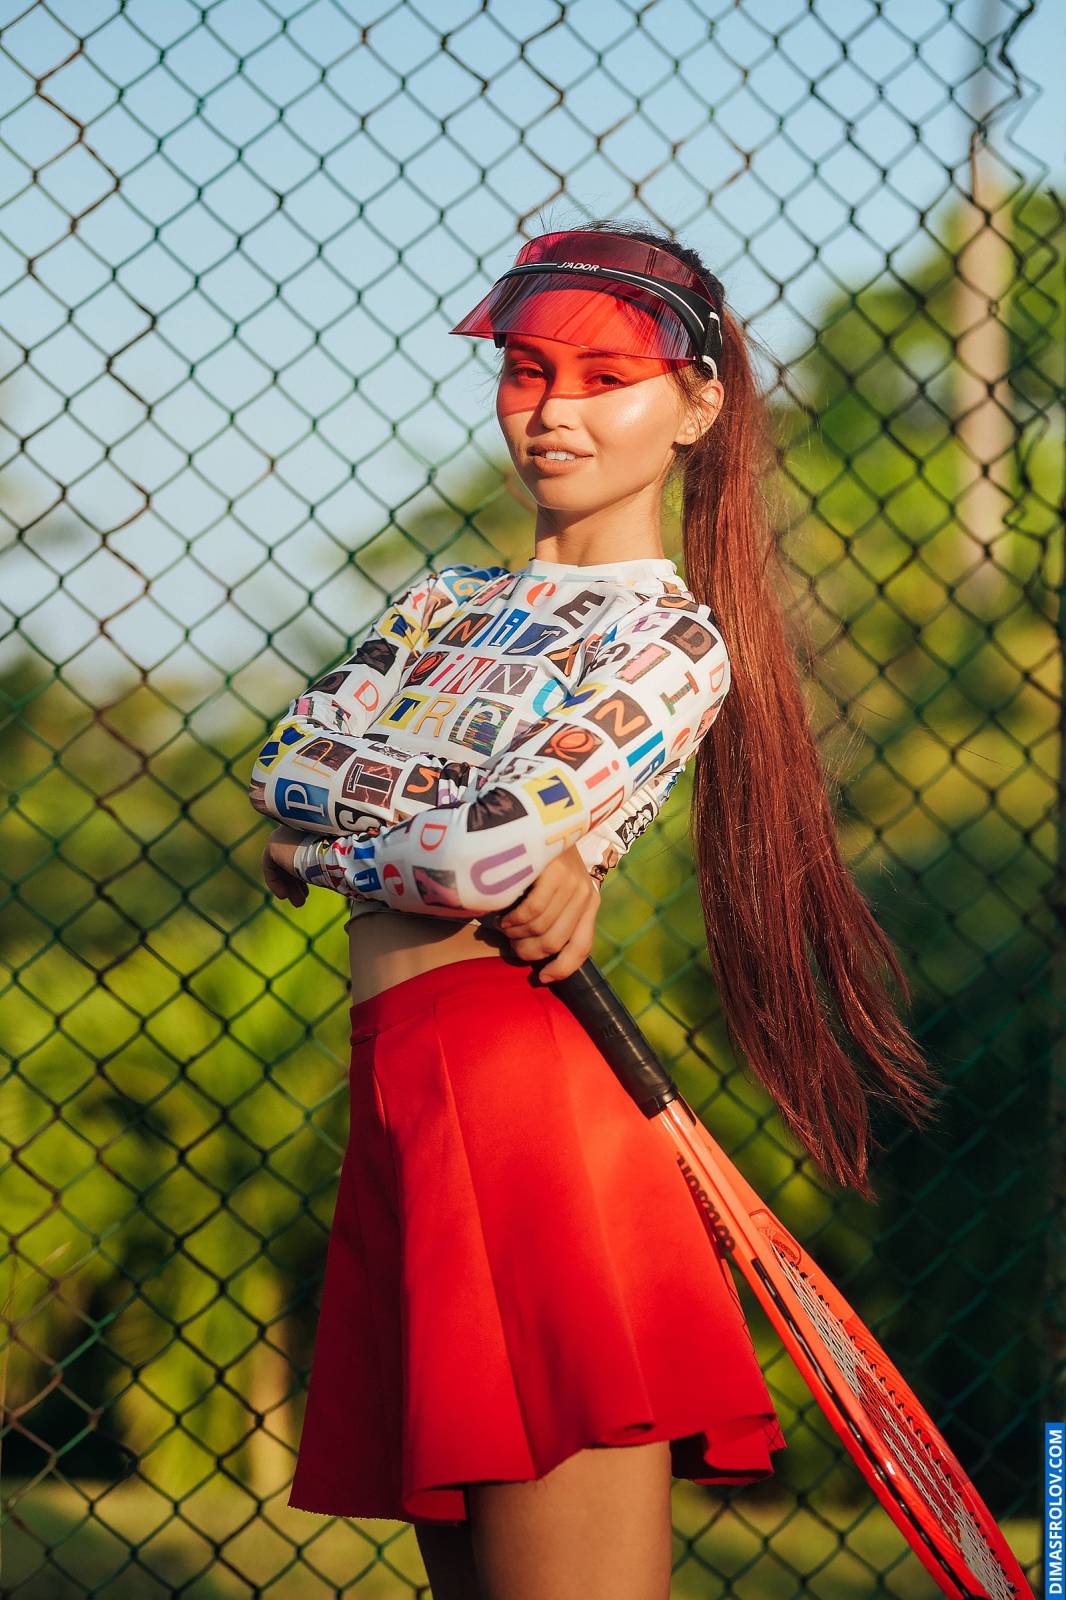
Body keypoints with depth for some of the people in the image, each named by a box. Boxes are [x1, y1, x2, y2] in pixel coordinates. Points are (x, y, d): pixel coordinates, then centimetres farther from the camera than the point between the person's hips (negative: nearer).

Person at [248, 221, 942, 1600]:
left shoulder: (676, 641, -3)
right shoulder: (444, 602, 20)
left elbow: (492, 853, -16)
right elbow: (283, 765, 4)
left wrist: (347, 832, 1)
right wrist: (481, 824, -9)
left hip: (510, 1077, -8)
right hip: (403, 1100, 8)